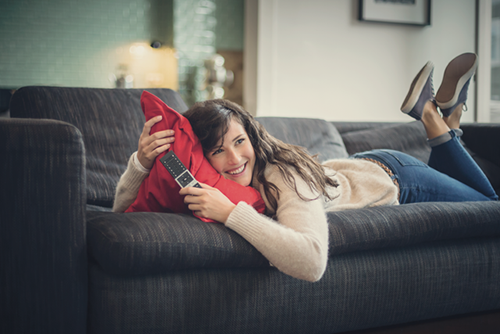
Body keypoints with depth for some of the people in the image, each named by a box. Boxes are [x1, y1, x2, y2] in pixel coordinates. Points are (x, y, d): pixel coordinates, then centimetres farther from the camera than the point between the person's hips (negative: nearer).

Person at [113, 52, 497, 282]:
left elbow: (311, 262, -60)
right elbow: (124, 211, -27)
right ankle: (439, 115, 30)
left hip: (392, 180, -5)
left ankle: (439, 116, 23)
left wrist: (231, 212, -61)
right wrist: (141, 159, -44)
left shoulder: (286, 175, -44)